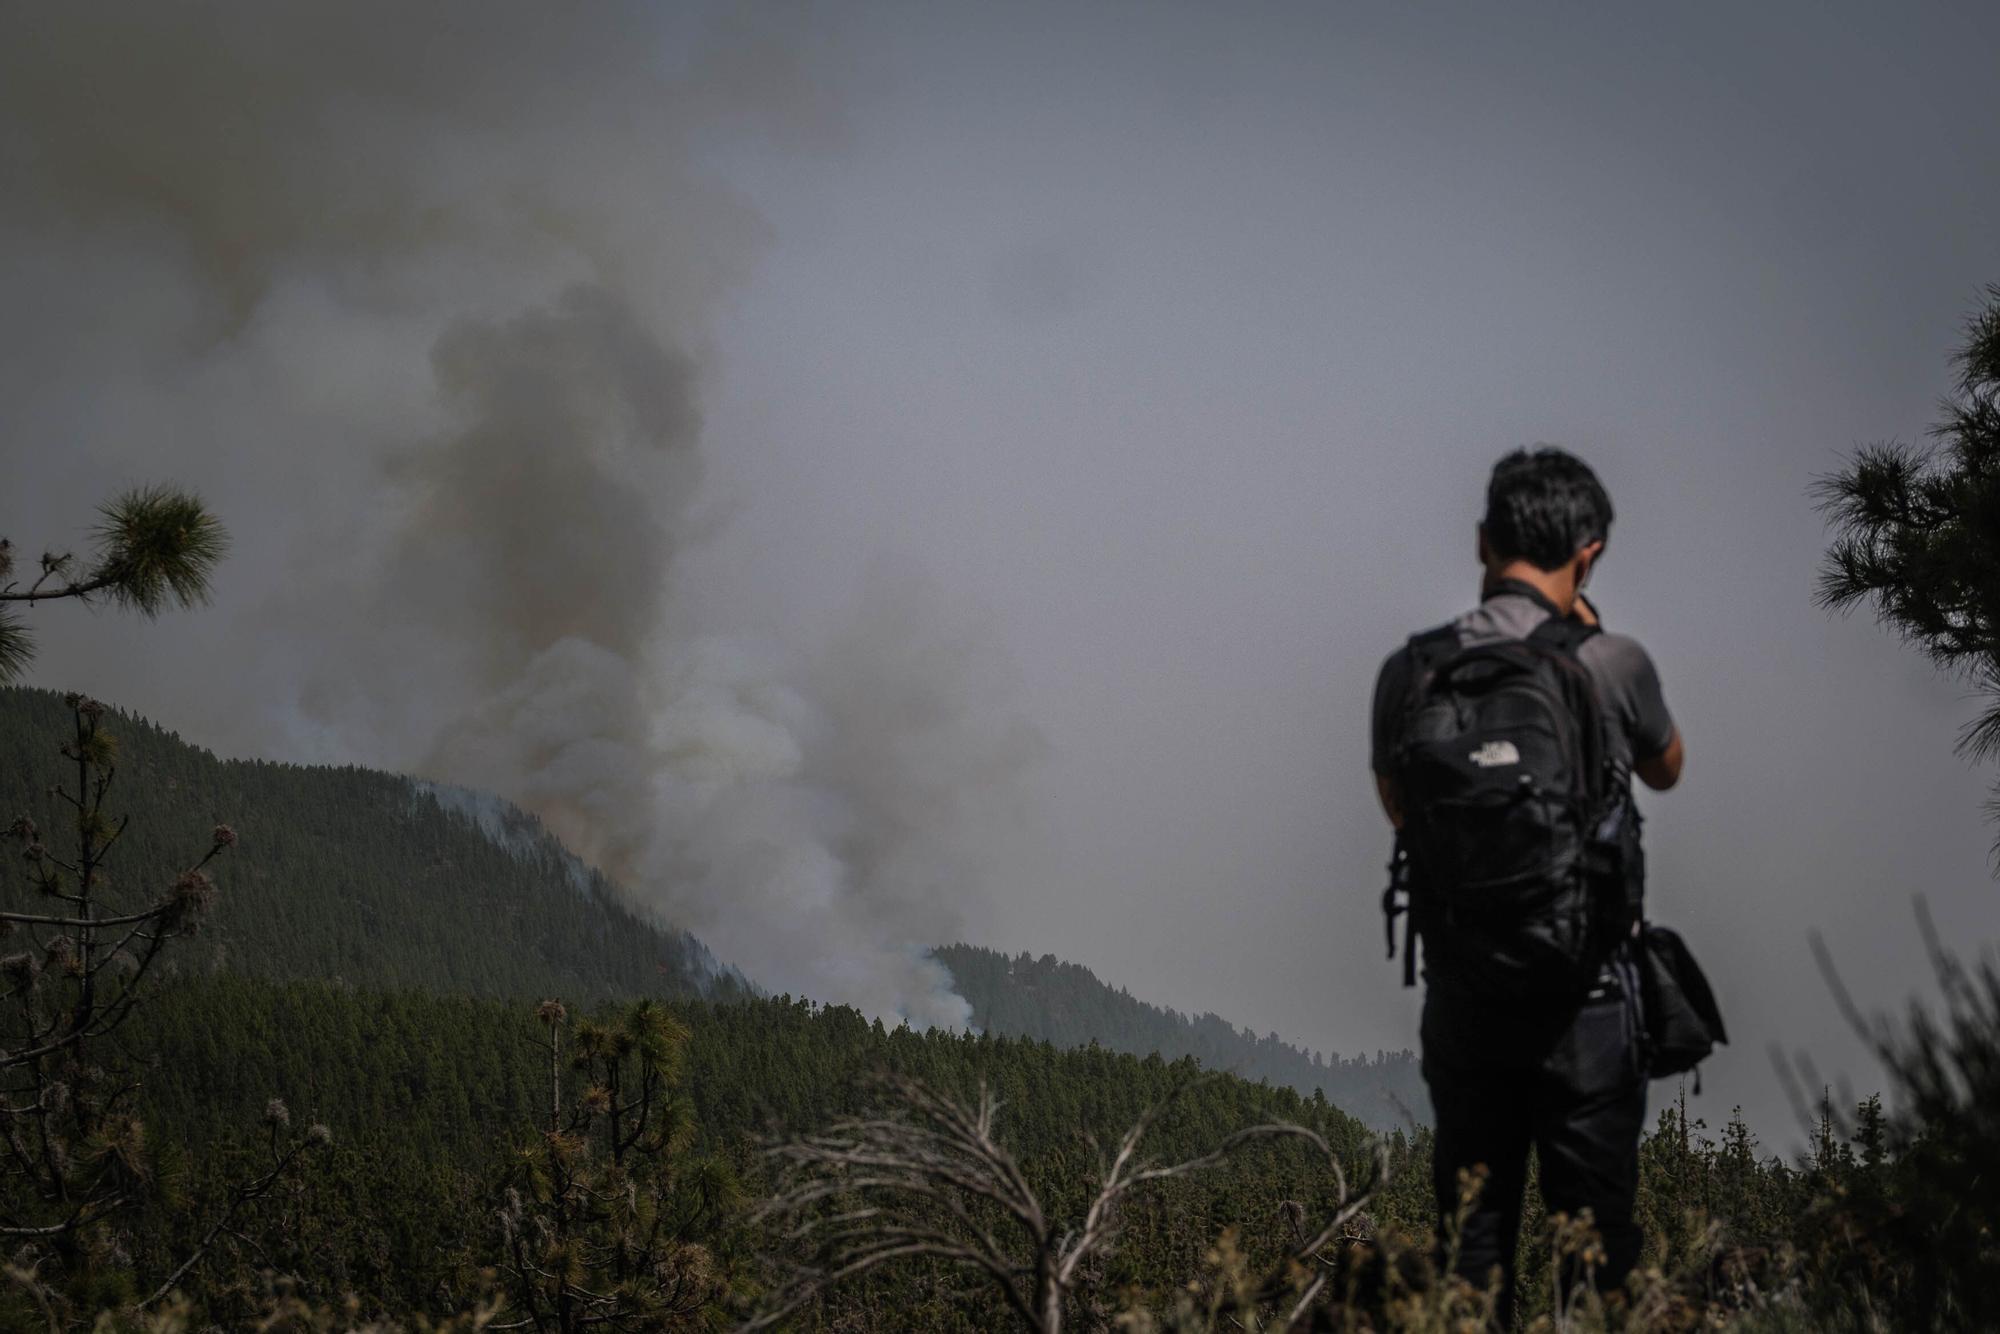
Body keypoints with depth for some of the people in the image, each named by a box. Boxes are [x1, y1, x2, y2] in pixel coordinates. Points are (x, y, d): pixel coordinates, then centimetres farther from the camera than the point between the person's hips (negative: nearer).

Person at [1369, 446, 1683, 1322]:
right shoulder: (1612, 665, -10)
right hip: (1584, 998, -2)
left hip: (1460, 994, 2)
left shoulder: (1410, 671, -3)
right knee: (1594, 1228, 6)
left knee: (1472, 1226, 11)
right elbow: (1665, 770, 11)